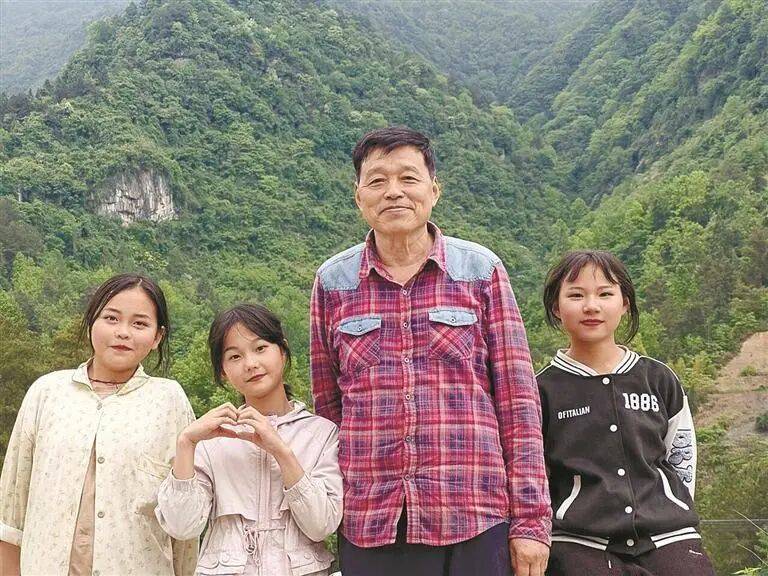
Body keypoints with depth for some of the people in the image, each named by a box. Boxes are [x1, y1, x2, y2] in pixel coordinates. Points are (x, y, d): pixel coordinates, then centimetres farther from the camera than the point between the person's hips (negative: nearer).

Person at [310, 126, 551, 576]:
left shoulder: (482, 270, 2)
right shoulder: (332, 282, 5)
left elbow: (518, 402, 1)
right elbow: (327, 408, 10)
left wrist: (531, 519, -3)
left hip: (475, 518, -1)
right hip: (368, 524, 1)